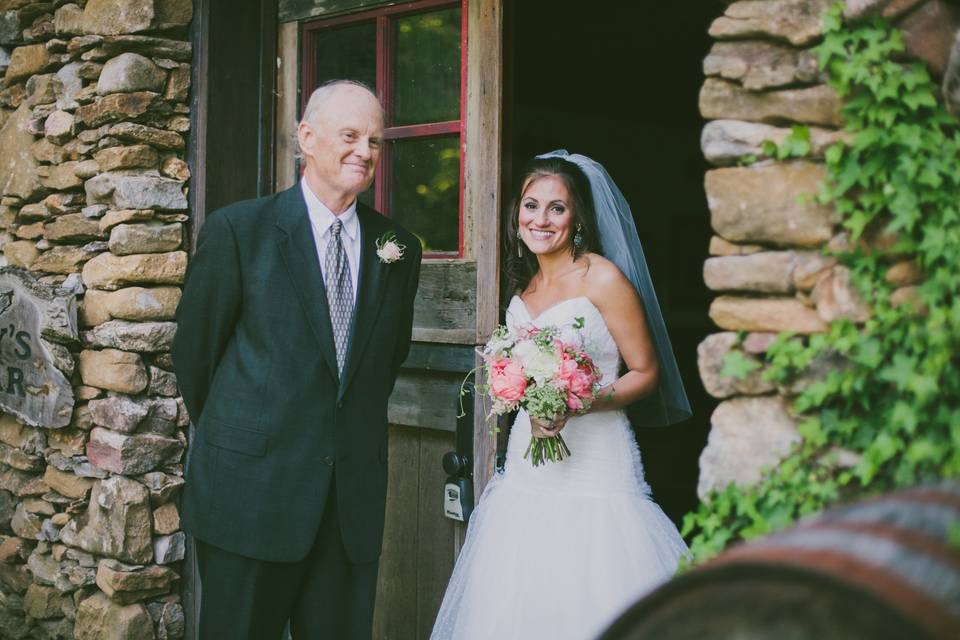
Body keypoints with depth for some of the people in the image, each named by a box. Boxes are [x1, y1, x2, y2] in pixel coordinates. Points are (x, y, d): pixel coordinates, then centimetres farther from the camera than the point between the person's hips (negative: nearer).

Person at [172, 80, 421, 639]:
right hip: (252, 489, -3)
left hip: (355, 498, 3)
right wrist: (231, 437, 9)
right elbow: (195, 348, 1)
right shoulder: (238, 229, -5)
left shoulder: (398, 248, 6)